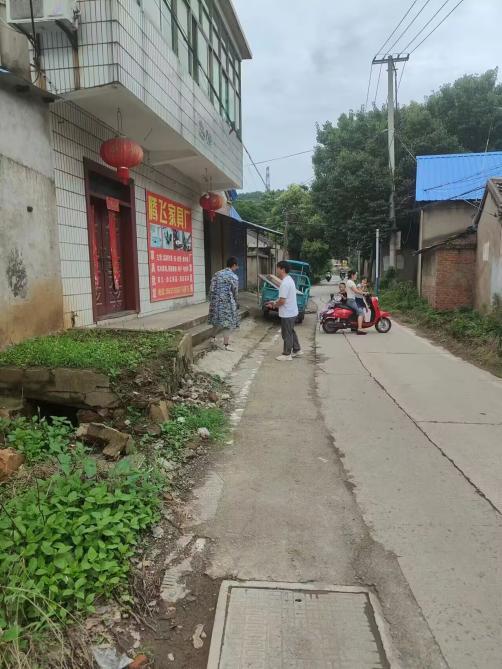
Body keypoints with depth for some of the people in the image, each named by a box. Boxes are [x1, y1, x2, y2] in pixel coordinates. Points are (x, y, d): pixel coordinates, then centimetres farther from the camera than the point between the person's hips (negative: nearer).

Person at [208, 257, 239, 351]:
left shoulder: (217, 274, 9)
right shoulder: (234, 276, -9)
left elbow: (211, 289, 7)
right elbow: (235, 292, -5)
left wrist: (212, 300, 16)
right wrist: (235, 303, 12)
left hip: (215, 301, 6)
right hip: (227, 303, -6)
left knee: (216, 319, 23)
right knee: (228, 323, 1)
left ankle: (213, 338, 37)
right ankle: (226, 345, 2)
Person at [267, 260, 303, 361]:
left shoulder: (285, 283, -24)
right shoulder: (289, 280, 9)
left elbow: (282, 301, -24)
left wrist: (274, 305, -6)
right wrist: (275, 302, 12)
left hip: (287, 314, -10)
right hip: (292, 312, 10)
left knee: (287, 334, 2)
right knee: (291, 332, 21)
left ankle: (287, 354, 13)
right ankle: (297, 350, 30)